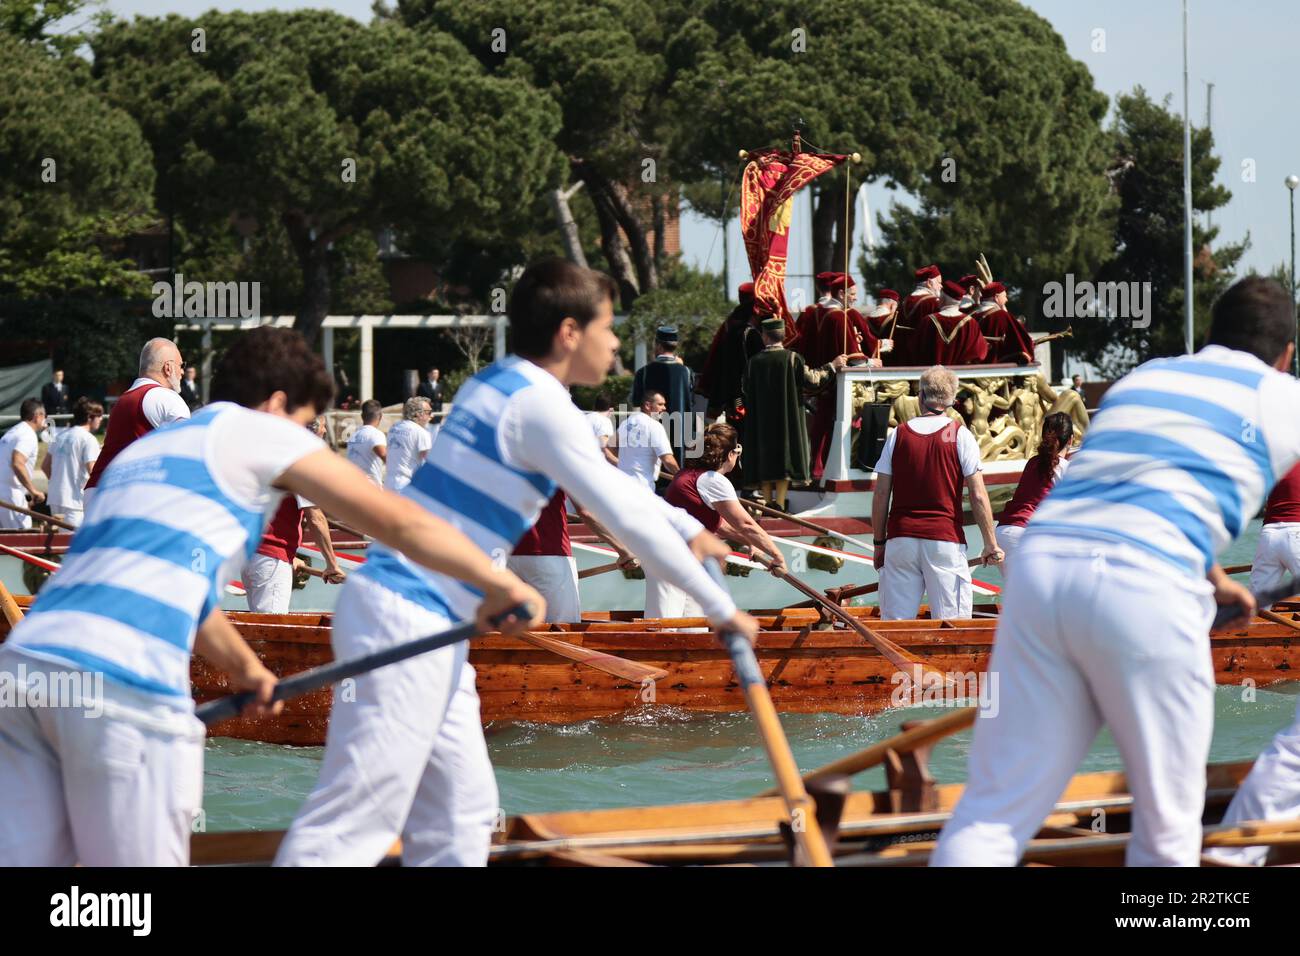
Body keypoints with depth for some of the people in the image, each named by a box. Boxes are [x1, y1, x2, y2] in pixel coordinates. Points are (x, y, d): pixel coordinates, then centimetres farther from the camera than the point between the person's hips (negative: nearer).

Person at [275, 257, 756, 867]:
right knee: (355, 819, -14)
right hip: (409, 621, -10)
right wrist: (719, 607, -4)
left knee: (459, 817, 12)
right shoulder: (541, 406, -12)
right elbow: (629, 520, -13)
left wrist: (689, 531, 39)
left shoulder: (498, 386, 17)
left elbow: (612, 482, 33)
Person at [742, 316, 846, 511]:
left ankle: (768, 502, 6)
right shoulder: (792, 358, -9)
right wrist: (832, 366, 6)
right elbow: (810, 379, -7)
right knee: (784, 458, 2)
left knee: (764, 460, 8)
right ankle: (779, 503, -7)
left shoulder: (754, 362, -2)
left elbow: (748, 393, 5)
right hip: (786, 420, -2)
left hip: (761, 421, 2)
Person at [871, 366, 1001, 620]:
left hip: (900, 539, 2)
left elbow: (881, 495, 6)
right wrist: (990, 543, 2)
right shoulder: (959, 435, 0)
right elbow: (978, 496, -4)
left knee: (894, 625, 4)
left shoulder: (898, 435, 6)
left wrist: (879, 542, 14)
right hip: (945, 539, -2)